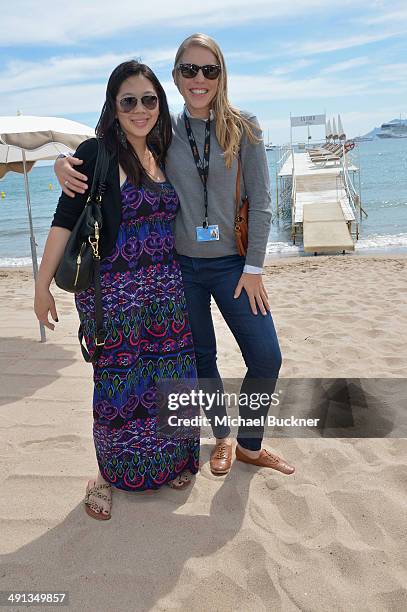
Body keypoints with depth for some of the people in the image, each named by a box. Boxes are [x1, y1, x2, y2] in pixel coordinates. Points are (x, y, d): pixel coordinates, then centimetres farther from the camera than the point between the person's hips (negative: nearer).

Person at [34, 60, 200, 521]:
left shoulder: (162, 155, 9)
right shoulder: (97, 153, -8)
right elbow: (65, 220, -9)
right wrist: (43, 284, -11)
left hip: (166, 290, 5)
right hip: (111, 293, -5)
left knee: (170, 382, 10)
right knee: (117, 386, 5)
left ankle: (171, 463, 32)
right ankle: (109, 475, 27)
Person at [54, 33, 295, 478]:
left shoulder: (243, 127, -1)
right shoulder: (163, 131, 2)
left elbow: (260, 201, -3)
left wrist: (254, 267, -8)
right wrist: (65, 161, -14)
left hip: (232, 264, 0)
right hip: (180, 264, 1)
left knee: (266, 358, -1)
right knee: (200, 358, 10)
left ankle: (250, 445, 23)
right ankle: (222, 439, 34)